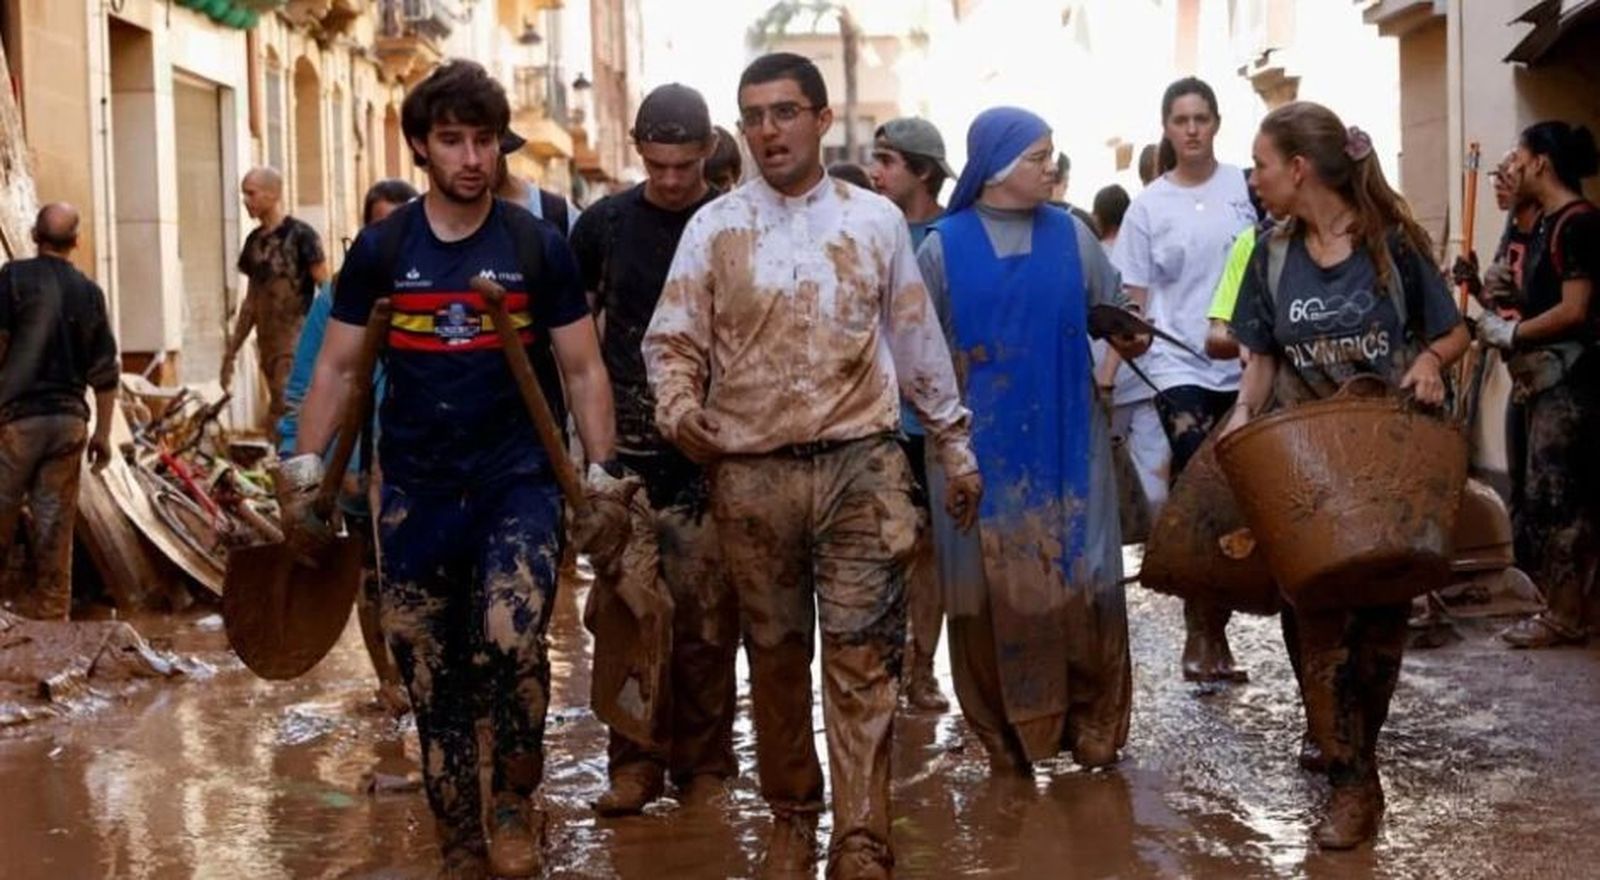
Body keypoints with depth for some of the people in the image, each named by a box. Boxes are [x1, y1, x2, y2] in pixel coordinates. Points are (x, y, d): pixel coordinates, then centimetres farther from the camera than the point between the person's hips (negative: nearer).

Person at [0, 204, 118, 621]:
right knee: (56, 518, 6)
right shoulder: (89, 292, 7)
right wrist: (103, 432, 14)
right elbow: (105, 372, 8)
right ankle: (52, 603, 9)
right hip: (69, 418, 4)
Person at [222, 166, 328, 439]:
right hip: (267, 343, 7)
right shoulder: (254, 240, 13)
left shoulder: (300, 235, -7)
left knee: (283, 418, -14)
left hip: (296, 344, -7)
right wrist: (231, 352, 17)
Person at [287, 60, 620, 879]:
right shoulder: (380, 249, 2)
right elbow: (337, 366, 7)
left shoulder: (539, 246, 0)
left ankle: (517, 801, 2)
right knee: (433, 687, 7)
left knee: (511, 640, -24)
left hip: (518, 483, -2)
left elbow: (582, 369, 4)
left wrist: (603, 476, -3)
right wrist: (302, 470, -1)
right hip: (415, 494, 2)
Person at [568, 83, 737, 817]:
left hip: (709, 453, -2)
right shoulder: (603, 224, 5)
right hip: (624, 450, 2)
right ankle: (635, 761, 13)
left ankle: (703, 763, 11)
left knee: (704, 618, 0)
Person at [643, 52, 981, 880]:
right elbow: (671, 340, 2)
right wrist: (677, 403, -19)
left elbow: (917, 339, 12)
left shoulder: (877, 219, 5)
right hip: (751, 473, 1)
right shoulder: (714, 228, 3)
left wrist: (954, 443, 14)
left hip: (859, 466, 0)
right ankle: (792, 813, 27)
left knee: (862, 657, -4)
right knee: (775, 653, 11)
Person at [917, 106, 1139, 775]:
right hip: (984, 447, -2)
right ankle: (1006, 737, 12)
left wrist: (1128, 338, -4)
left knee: (1081, 581, 2)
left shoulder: (1070, 235, 7)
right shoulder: (945, 245, 1)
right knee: (993, 588, 2)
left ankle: (1093, 726, 14)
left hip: (1068, 441, 2)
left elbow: (1115, 315, 13)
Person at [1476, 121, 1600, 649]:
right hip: (1544, 379, 10)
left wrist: (1511, 334, -12)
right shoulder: (1550, 223, 15)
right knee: (1538, 492, 12)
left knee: (1554, 494, -6)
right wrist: (1510, 320, 8)